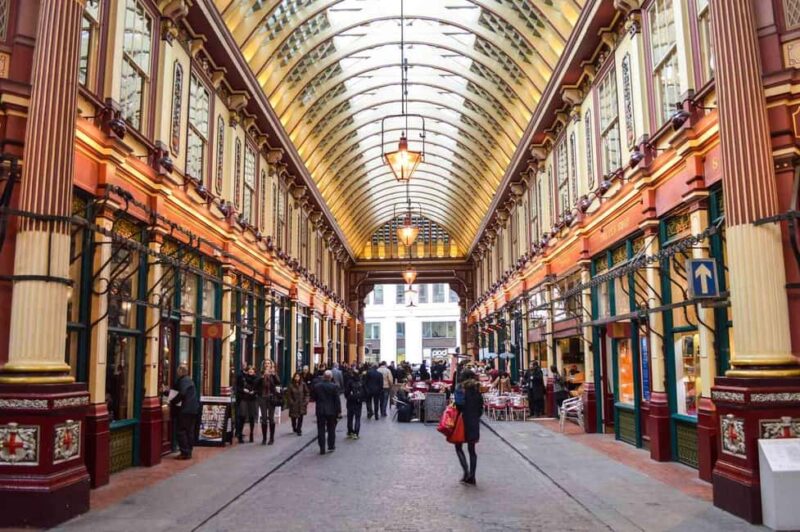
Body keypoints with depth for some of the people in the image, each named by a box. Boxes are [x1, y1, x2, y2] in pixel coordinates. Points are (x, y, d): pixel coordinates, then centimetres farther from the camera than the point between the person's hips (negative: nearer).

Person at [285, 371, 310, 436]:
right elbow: (288, 395, -5)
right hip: (293, 404, 0)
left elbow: (307, 393, 3)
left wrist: (306, 401, -5)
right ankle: (294, 428, 33)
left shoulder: (303, 385, -3)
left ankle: (299, 430, 6)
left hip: (301, 404, 1)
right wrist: (291, 402, -11)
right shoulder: (291, 385, -6)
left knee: (300, 418, -3)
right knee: (293, 417, 9)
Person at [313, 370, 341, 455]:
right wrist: (338, 411, -1)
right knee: (331, 429, 13)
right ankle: (331, 446, 19)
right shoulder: (333, 386, -10)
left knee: (321, 430, 6)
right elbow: (337, 400, -7)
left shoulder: (316, 386, -4)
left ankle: (322, 448, 6)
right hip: (331, 410, -1)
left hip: (320, 411, 1)